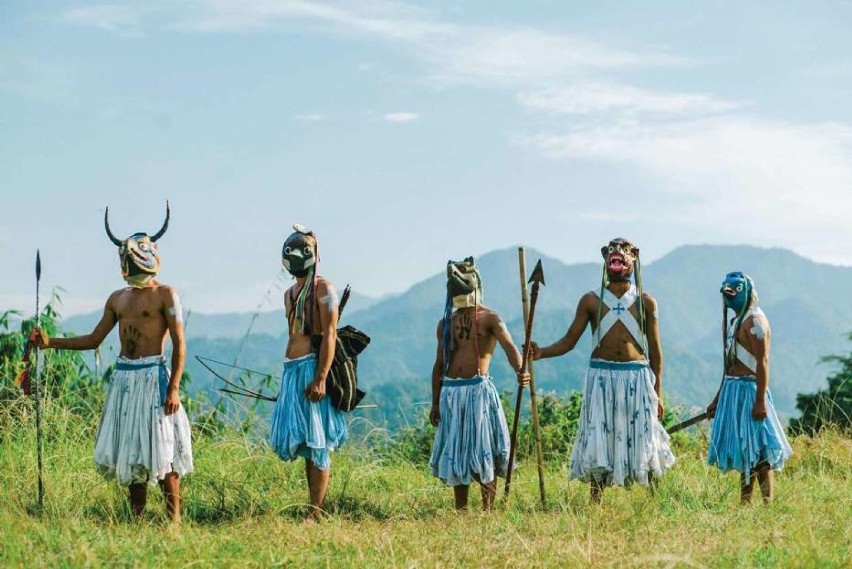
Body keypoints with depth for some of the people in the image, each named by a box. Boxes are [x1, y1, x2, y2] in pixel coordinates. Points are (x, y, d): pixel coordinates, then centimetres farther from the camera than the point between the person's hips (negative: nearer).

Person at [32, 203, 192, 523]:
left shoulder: (165, 295, -3)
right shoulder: (118, 299, 15)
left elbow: (179, 344, -8)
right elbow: (94, 340, 18)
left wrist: (173, 388, -16)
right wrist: (51, 343, 8)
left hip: (153, 376, -7)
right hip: (123, 377, 7)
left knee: (161, 450, -7)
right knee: (129, 451, 8)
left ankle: (174, 520, -3)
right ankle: (137, 518, 16)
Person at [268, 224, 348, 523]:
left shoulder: (323, 289, -6)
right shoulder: (290, 294, 20)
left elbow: (329, 335, -14)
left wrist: (320, 378, -22)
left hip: (312, 367, -9)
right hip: (291, 369, 9)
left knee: (317, 443, -7)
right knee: (303, 443, 10)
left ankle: (315, 513, -6)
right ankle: (314, 507, 16)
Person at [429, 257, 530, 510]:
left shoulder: (489, 318, 0)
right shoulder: (446, 323, 15)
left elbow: (509, 346, -17)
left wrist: (519, 371, -37)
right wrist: (435, 403, 13)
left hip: (479, 389, -5)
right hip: (450, 391, 5)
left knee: (483, 451, -7)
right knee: (455, 451, 7)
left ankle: (488, 510, -4)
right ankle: (460, 510, 14)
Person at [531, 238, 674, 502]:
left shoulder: (645, 302, 7)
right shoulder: (591, 301, 7)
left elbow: (655, 350, 9)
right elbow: (570, 340, 5)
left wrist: (658, 392, 6)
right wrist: (541, 352, -14)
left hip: (637, 378, 0)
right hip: (601, 378, 0)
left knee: (642, 442, 0)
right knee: (598, 445, -2)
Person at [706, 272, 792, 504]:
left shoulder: (755, 321, -11)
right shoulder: (734, 320, 17)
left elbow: (762, 362, -18)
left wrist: (760, 401, -24)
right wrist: (717, 399, 21)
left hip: (748, 389, -9)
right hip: (732, 388, 9)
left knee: (757, 450, -8)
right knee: (743, 450, 12)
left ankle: (768, 502, -7)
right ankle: (745, 502, 17)